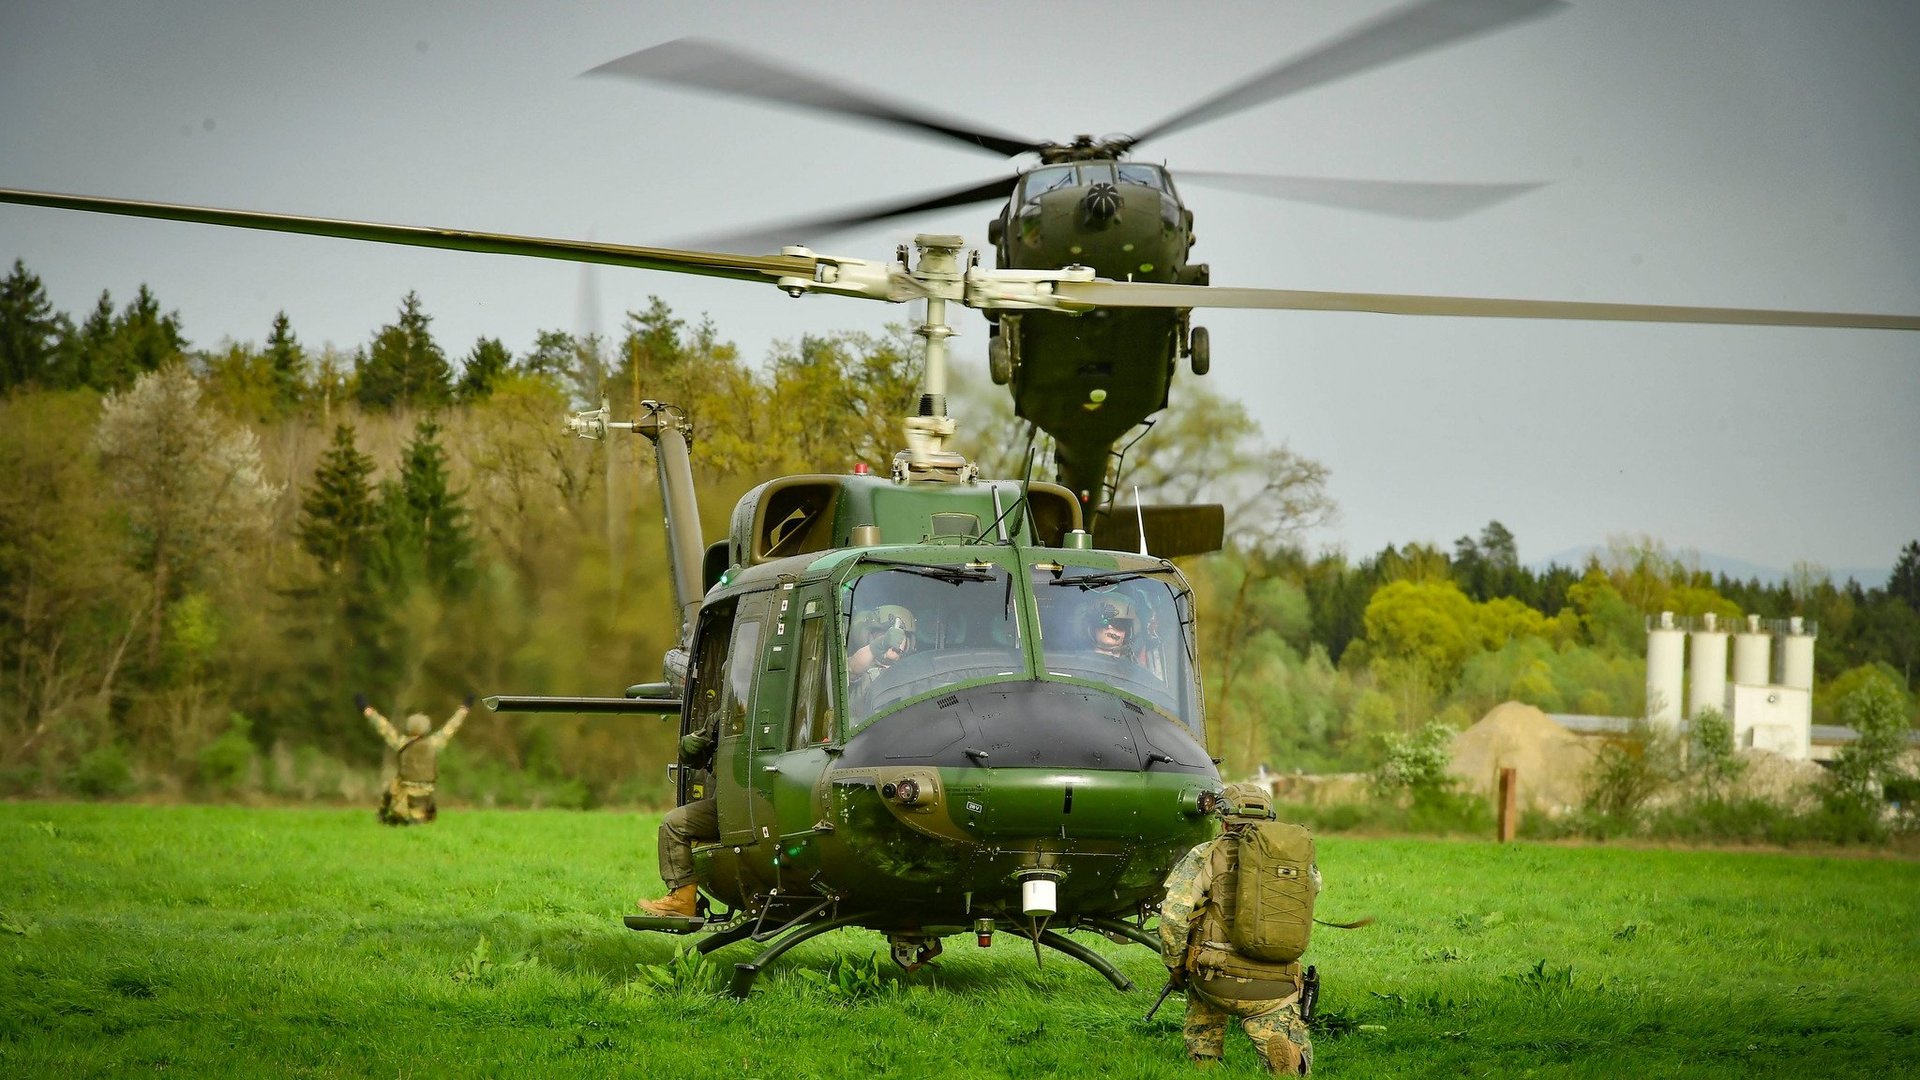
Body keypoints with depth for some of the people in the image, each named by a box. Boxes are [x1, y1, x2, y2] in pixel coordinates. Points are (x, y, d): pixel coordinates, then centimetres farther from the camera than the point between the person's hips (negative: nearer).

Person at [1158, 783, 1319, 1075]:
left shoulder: (1206, 855, 0)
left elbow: (1173, 915, -10)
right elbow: (1314, 881, 32)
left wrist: (1174, 965, 5)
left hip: (1219, 980, -1)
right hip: (1275, 989, 1)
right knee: (1296, 1066, 12)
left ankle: (1204, 1063, 25)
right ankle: (1281, 1049, -17)